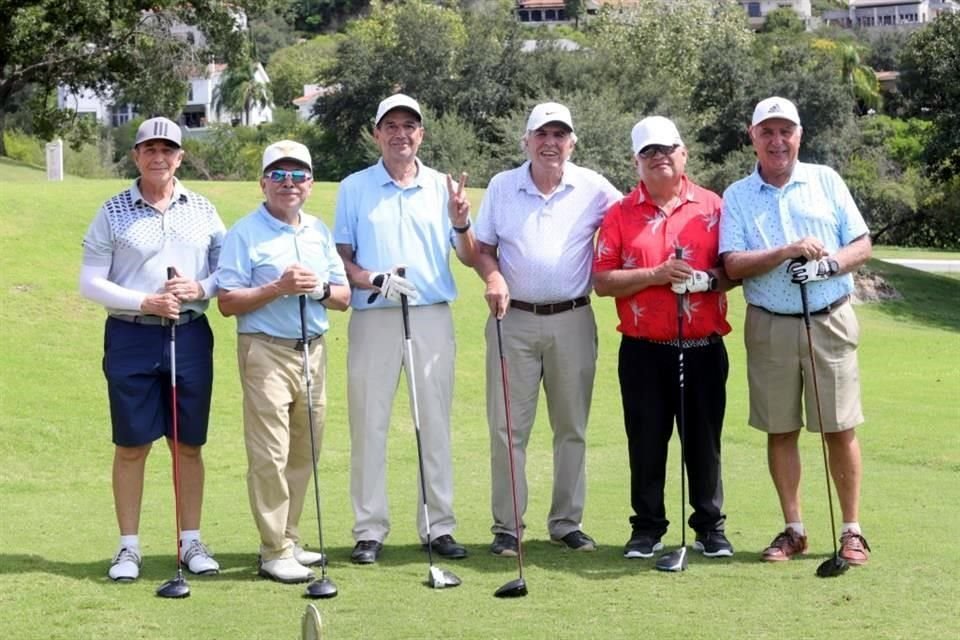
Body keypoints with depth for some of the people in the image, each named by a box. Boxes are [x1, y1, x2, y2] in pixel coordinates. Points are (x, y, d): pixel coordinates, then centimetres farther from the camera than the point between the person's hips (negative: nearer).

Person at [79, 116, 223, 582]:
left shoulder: (202, 209, 8)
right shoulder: (113, 212, 1)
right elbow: (91, 282, -2)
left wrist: (200, 288, -10)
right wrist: (145, 302, -13)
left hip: (190, 335, 2)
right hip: (131, 337, -2)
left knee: (189, 444, 6)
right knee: (131, 446, 2)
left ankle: (191, 542, 16)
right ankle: (128, 547, 10)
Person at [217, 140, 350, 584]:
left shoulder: (320, 232, 13)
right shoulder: (245, 233, -4)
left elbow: (343, 297, 13)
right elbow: (227, 302, -9)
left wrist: (321, 289, -8)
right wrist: (278, 288, -19)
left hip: (314, 350, 6)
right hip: (266, 351, -6)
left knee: (304, 454, 11)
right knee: (269, 456, -7)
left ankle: (289, 540, 21)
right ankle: (274, 552, -2)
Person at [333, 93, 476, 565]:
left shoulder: (443, 187, 10)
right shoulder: (354, 189, 7)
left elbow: (469, 258, 10)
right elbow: (340, 258, 4)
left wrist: (461, 223, -10)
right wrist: (375, 280, -14)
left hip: (433, 316, 1)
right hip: (373, 317, -1)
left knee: (436, 423, 3)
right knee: (369, 423, -1)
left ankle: (438, 526, 11)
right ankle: (369, 530, 5)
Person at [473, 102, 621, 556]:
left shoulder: (593, 189, 3)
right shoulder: (502, 187, 6)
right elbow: (482, 247, 9)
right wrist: (492, 277, -11)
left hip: (572, 320, 0)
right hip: (513, 319, 0)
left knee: (572, 428, 7)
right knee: (507, 427, -2)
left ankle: (567, 522, 17)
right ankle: (506, 526, 5)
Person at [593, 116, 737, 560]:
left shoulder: (712, 207, 6)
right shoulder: (621, 214, 4)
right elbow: (602, 281, -2)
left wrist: (709, 279, -14)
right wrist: (656, 275, -14)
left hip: (703, 347, 0)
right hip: (643, 349, 0)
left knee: (704, 441, 6)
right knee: (646, 443, 5)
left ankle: (710, 527, 17)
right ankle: (647, 527, 16)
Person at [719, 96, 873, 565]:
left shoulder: (826, 181, 7)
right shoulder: (737, 196, 5)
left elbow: (862, 245, 5)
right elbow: (733, 264, -7)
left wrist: (829, 264, -15)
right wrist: (787, 251, -19)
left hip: (830, 321, 0)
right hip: (770, 327, 1)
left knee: (840, 430, -1)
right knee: (780, 431, 6)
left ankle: (852, 531, 8)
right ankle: (793, 529, 17)